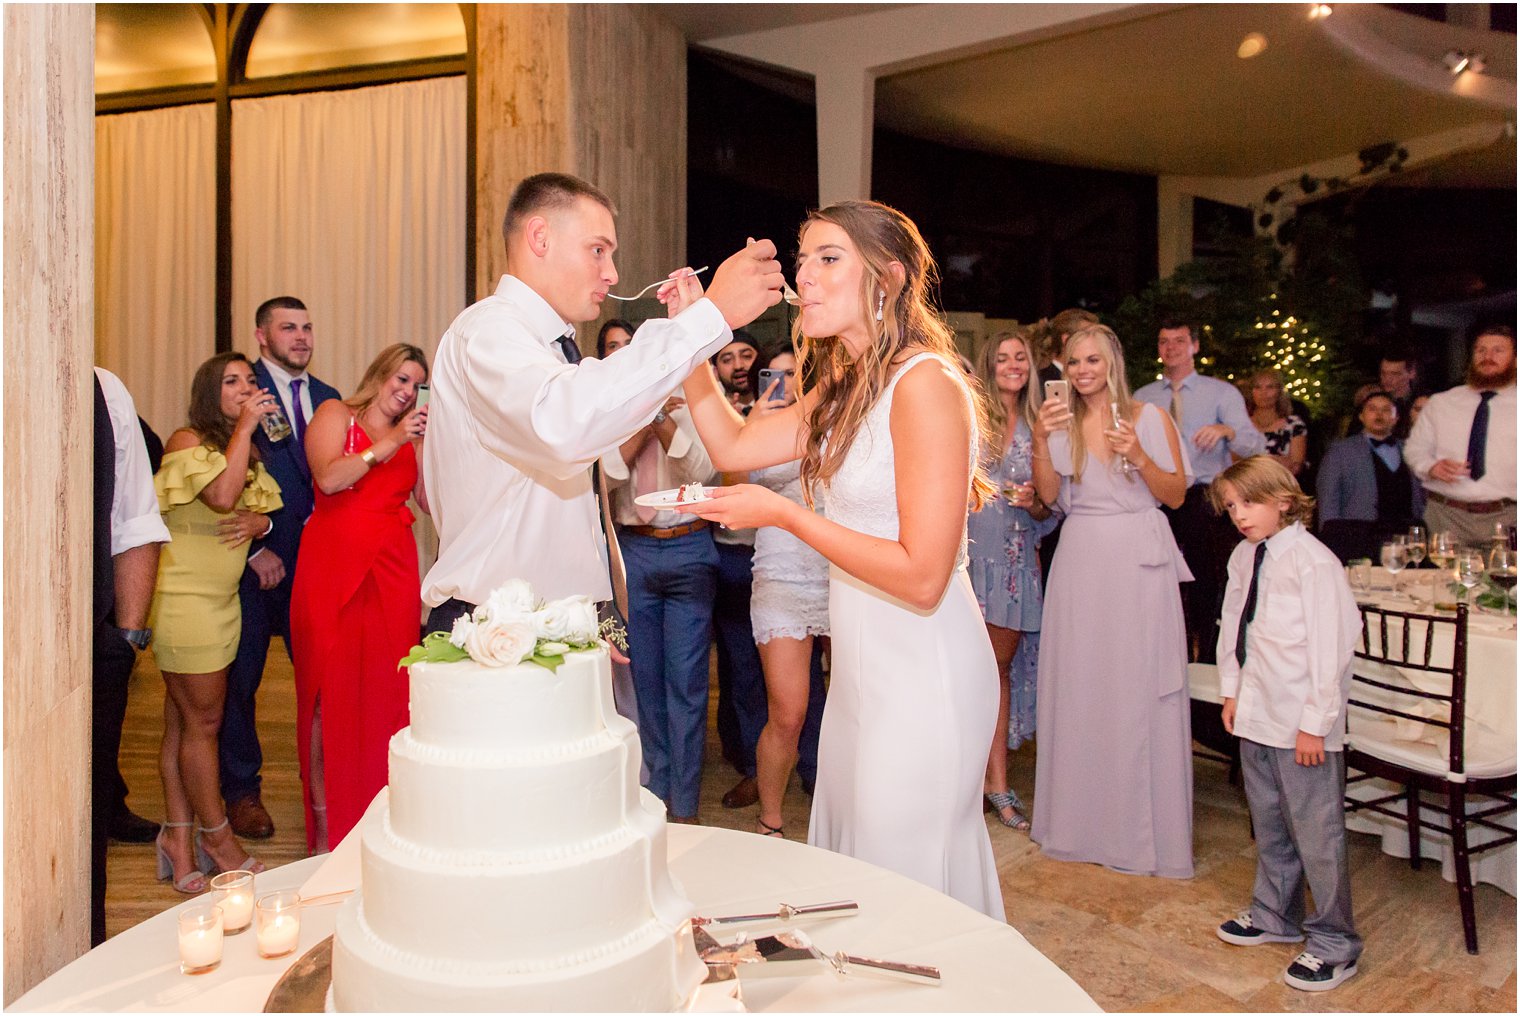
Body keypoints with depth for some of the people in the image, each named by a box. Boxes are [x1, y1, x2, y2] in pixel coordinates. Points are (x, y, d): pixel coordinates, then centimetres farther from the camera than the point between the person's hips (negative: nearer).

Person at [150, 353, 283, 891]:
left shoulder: (247, 451, 15)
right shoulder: (185, 441, -10)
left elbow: (264, 508, 20)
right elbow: (223, 496, -26)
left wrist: (260, 521, -5)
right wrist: (245, 426, -19)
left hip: (222, 599, 7)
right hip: (184, 599, -7)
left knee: (183, 722, 11)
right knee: (203, 721, 0)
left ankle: (179, 837, 16)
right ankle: (217, 835, 13)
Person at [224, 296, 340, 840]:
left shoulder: (326, 398, 11)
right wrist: (256, 549, -10)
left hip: (314, 556, 4)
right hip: (253, 560, -3)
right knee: (240, 678, 8)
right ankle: (240, 790, 23)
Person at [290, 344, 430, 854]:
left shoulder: (411, 436, 21)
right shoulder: (335, 414, 8)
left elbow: (433, 501, 9)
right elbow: (329, 478, -10)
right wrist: (389, 443, -12)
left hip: (392, 572, 4)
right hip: (333, 567, -3)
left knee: (386, 689, 0)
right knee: (330, 688, -4)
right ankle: (325, 823, 5)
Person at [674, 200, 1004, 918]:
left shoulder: (924, 383, -19)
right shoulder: (843, 388, 9)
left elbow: (923, 576, -23)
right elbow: (732, 445, 12)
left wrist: (783, 514, -19)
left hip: (922, 670, -9)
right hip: (862, 664, 9)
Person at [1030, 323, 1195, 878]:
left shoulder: (1150, 418, 2)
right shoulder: (1061, 421, 9)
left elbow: (1176, 495, 0)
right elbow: (1048, 494, -3)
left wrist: (1138, 456, -15)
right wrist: (1040, 441, -16)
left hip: (1139, 561, -2)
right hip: (1080, 561, 3)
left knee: (1139, 690, -1)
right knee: (1078, 688, 5)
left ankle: (1143, 826, 13)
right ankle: (1082, 819, 19)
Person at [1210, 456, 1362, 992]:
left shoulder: (1312, 561, -18)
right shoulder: (1243, 557, 5)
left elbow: (1330, 644, -17)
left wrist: (1315, 722, -15)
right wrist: (1231, 690, 11)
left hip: (1303, 723, -7)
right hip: (1256, 715, 8)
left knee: (1316, 832, 3)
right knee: (1268, 824, 21)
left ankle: (1333, 944, 20)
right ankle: (1275, 913, 40)